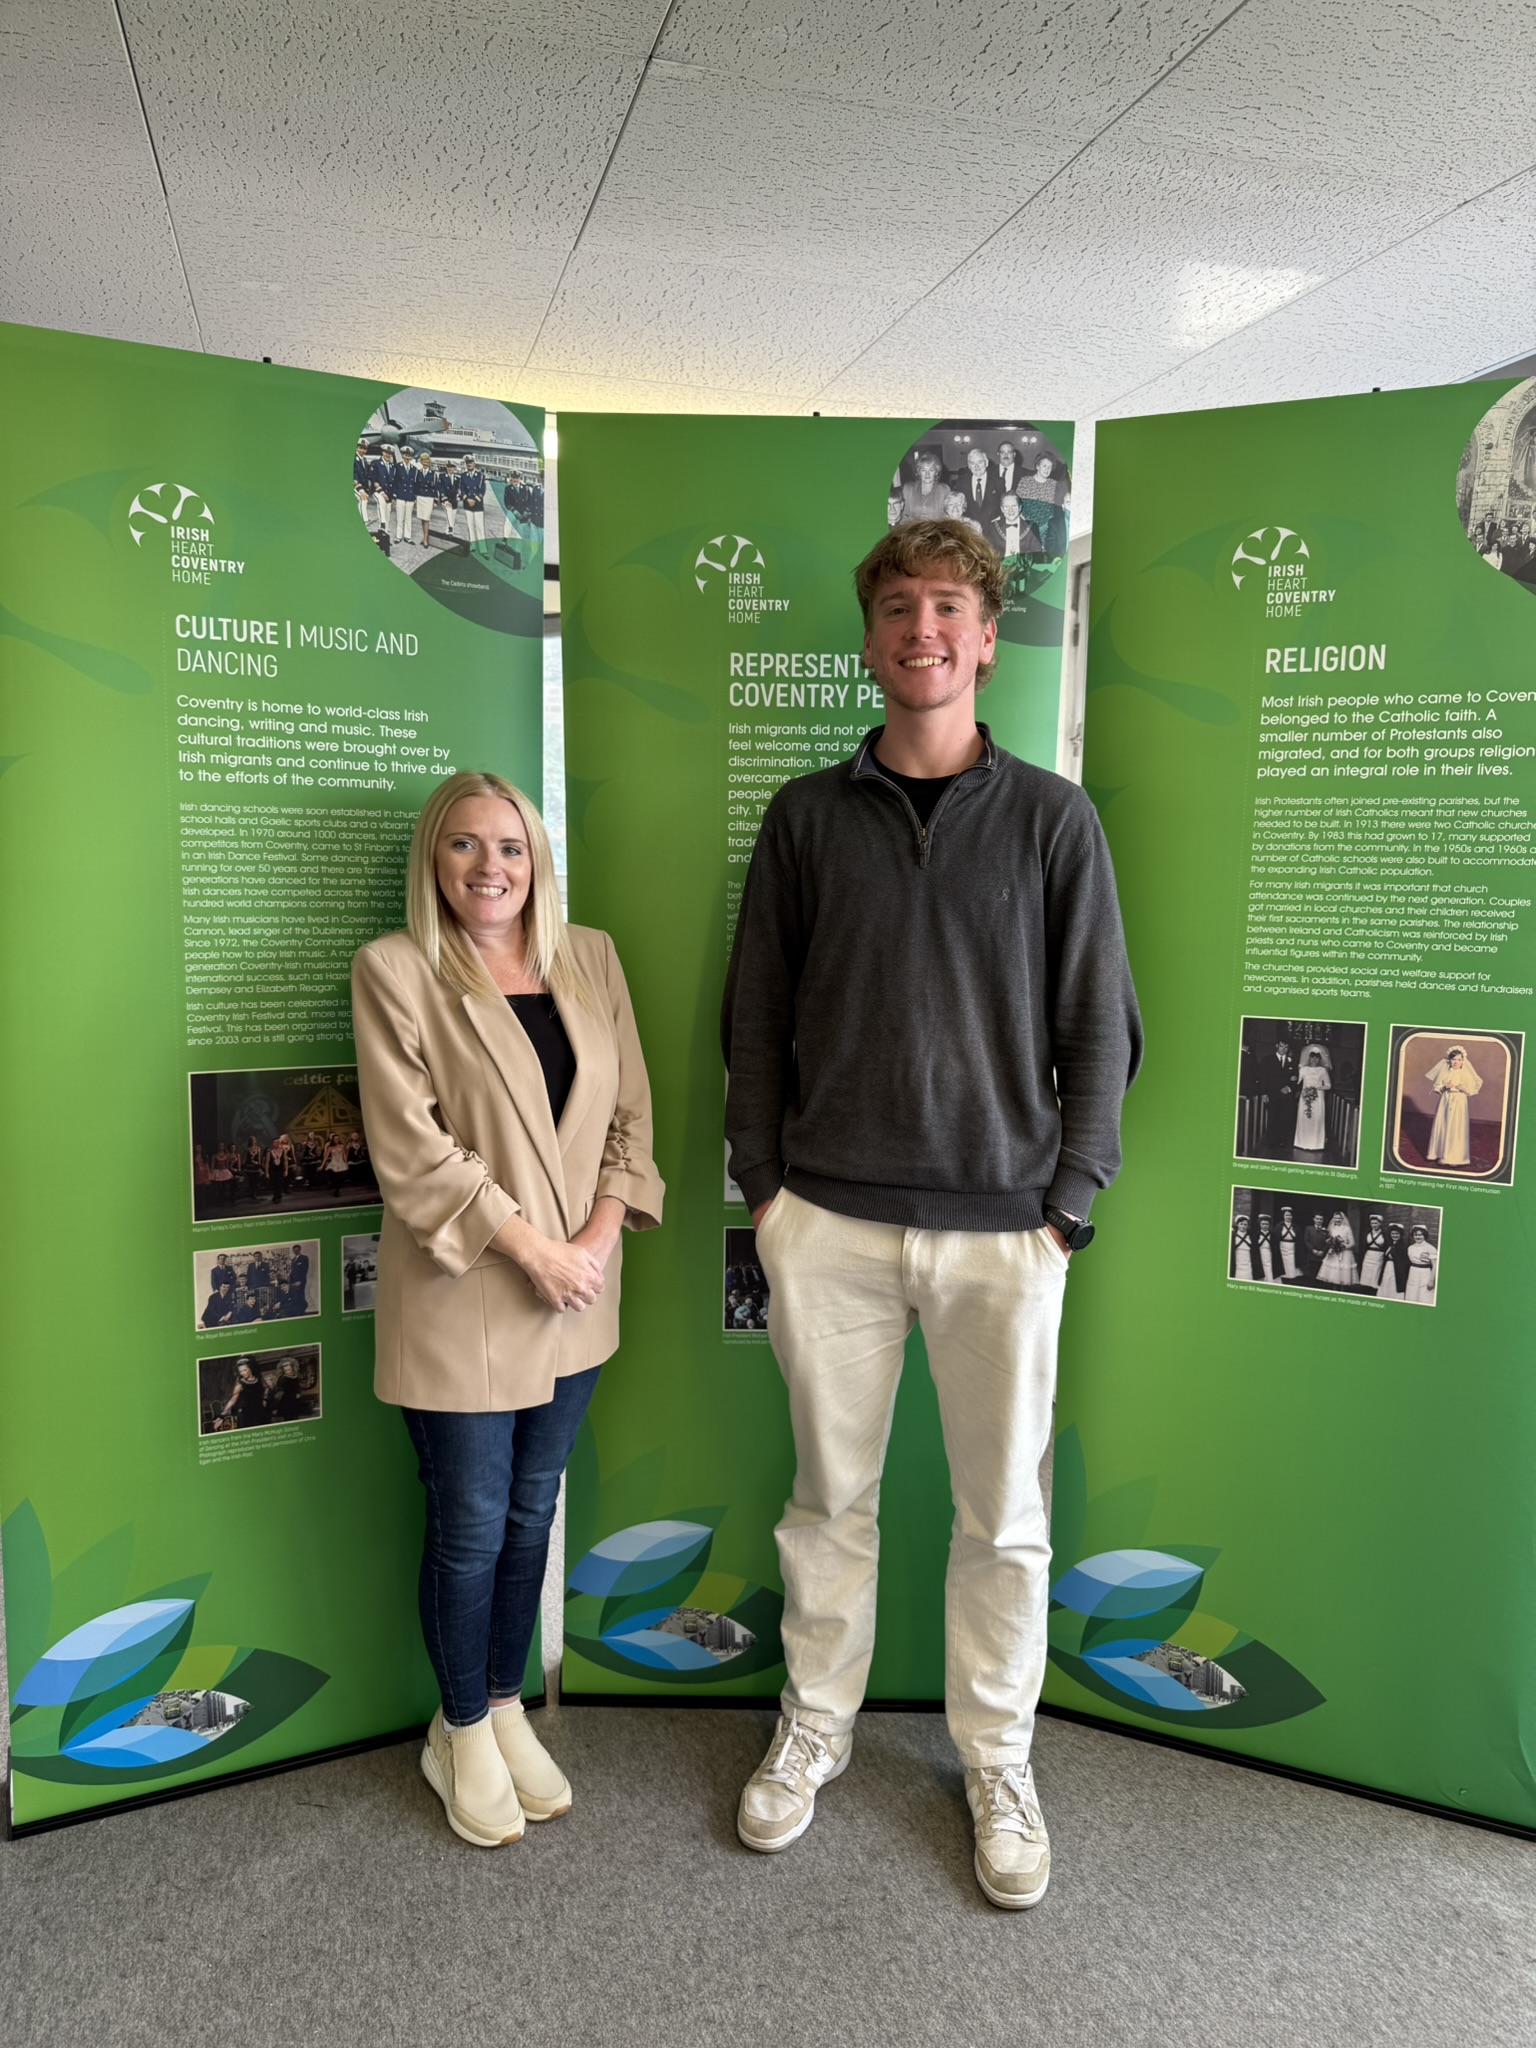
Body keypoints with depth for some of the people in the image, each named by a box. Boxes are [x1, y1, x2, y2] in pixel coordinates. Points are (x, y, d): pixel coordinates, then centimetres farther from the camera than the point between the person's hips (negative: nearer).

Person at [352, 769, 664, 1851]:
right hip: (461, 1301, -4)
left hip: (576, 1295, 4)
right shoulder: (394, 971, -9)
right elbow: (412, 1150, -15)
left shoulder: (591, 958, 5)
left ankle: (506, 1709, 38)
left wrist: (597, 1237, -7)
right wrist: (532, 1248, -17)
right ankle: (462, 1734, 32)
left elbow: (630, 1114, 5)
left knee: (533, 1512, 17)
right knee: (471, 1527, 8)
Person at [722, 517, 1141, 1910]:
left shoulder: (1053, 819, 1)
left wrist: (1067, 1205, -4)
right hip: (829, 1220, 1)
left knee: (1005, 1517, 11)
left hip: (1001, 1228, 0)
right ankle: (815, 1728, 37)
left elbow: (1100, 1029, 2)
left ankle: (999, 1765, 34)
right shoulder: (806, 817, 5)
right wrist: (763, 1182, 2)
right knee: (829, 1496, 14)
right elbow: (756, 1014, 7)